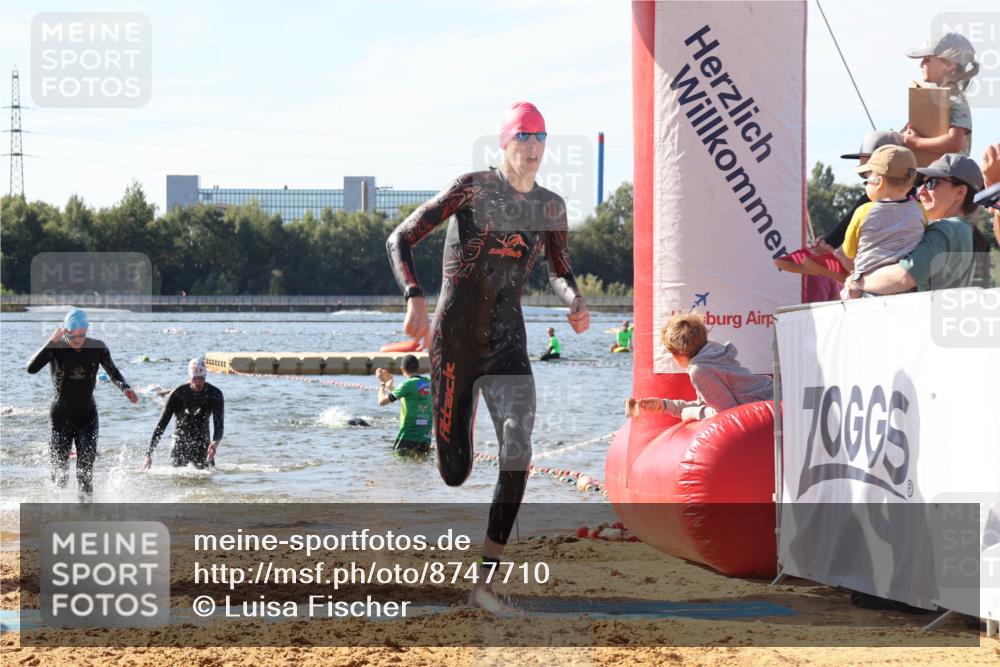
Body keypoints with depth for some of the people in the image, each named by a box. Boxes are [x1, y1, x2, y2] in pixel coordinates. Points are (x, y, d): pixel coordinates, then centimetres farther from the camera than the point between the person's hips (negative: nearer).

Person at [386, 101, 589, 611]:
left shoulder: (551, 207, 8)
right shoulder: (473, 188, -7)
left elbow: (560, 272, 23)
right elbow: (400, 239, -7)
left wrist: (574, 301, 0)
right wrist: (415, 298, -23)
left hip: (508, 343, 3)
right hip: (455, 338, -3)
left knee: (517, 453, -19)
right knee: (454, 471, 1)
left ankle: (485, 578, -17)